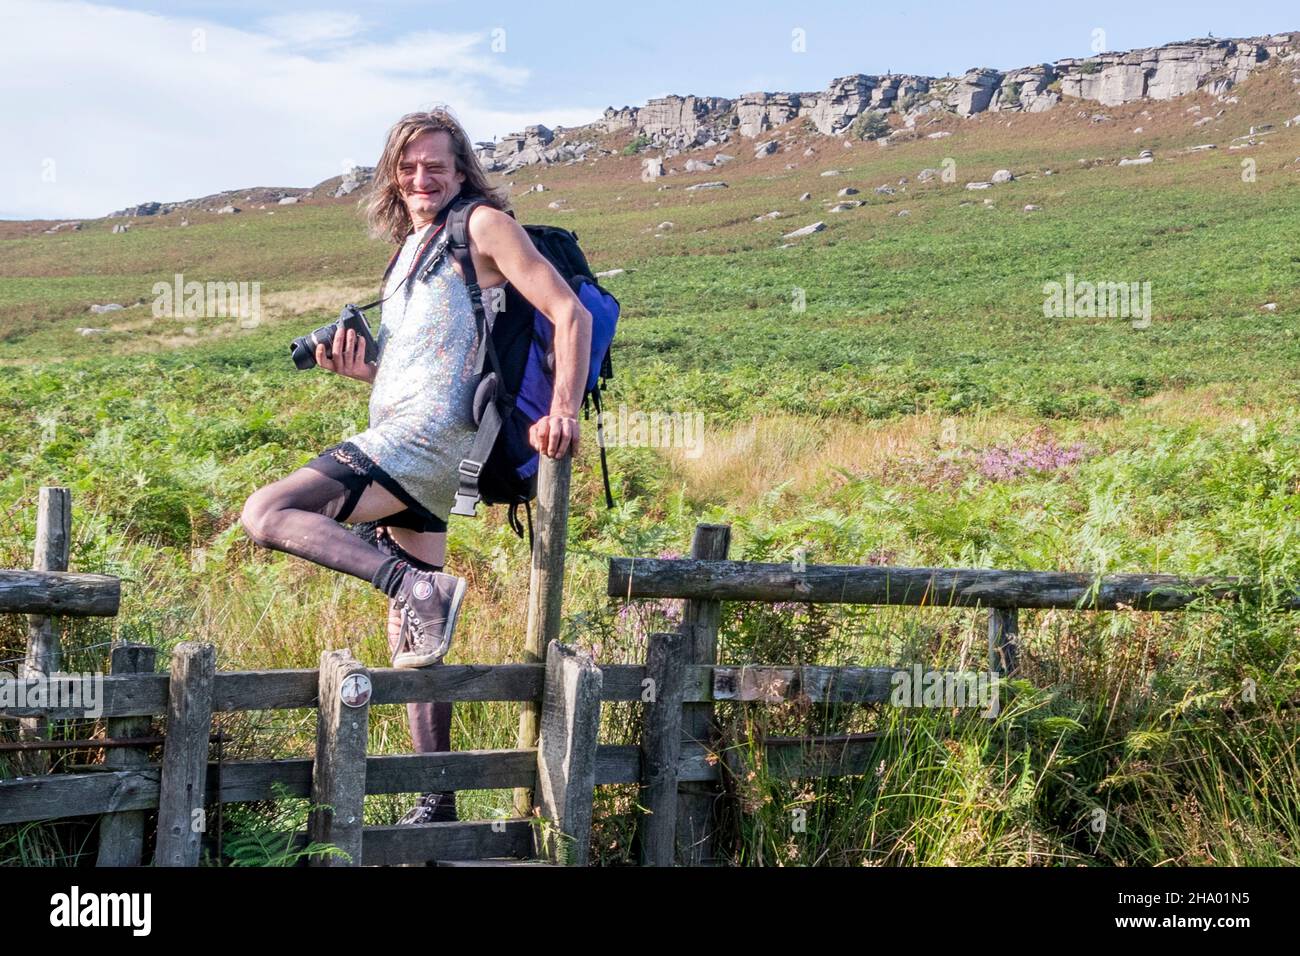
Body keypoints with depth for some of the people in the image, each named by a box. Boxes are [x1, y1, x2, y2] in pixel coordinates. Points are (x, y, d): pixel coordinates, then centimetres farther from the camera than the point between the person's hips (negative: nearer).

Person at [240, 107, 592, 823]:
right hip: (401, 445, 9)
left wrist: (563, 410, -21)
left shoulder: (484, 225, -2)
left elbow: (570, 313, -10)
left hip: (424, 438, -9)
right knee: (411, 642, 10)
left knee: (265, 514, -19)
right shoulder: (410, 251, 22)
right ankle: (437, 805, 15)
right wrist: (359, 368, 6)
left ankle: (419, 587, -25)